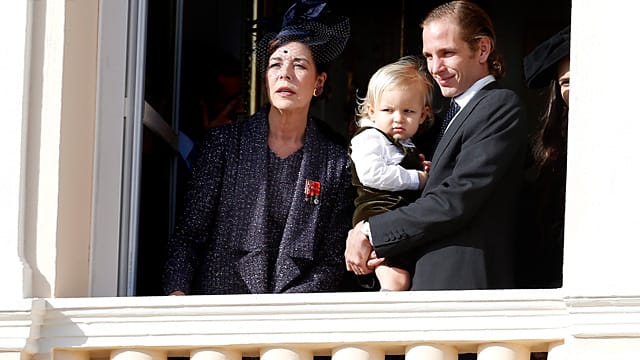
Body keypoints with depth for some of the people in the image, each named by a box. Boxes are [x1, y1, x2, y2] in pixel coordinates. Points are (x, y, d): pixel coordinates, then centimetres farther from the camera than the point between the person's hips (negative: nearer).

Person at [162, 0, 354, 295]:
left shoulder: (338, 162, 6)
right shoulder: (224, 142, 7)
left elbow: (332, 260, 5)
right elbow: (189, 234, 6)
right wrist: (177, 292, -11)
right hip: (216, 308, 0)